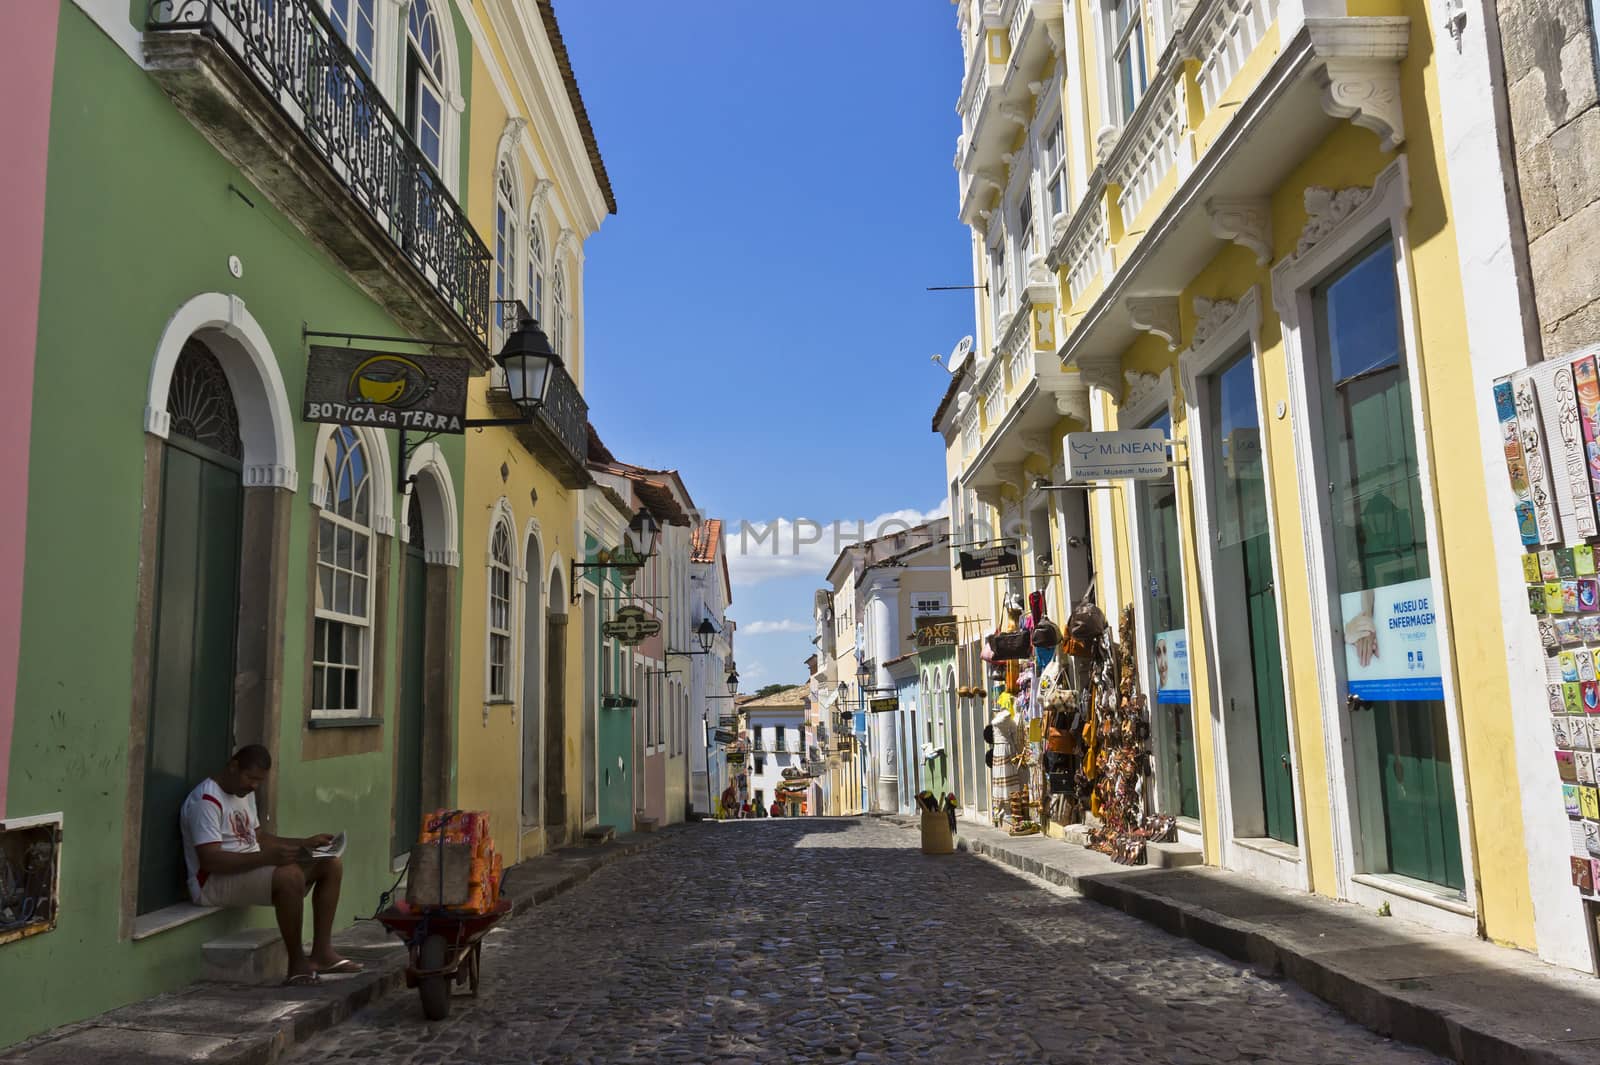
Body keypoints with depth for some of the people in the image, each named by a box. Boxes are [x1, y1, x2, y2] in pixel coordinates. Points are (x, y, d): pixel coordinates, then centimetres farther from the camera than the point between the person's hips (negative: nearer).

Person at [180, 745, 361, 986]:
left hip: (250, 870, 10)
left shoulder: (245, 793, 15)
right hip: (214, 882, -10)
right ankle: (297, 964, -22)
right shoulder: (206, 800, -17)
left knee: (331, 865, -1)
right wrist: (266, 858, -34)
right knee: (290, 876, -35)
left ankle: (321, 953, -4)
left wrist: (304, 844, 6)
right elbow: (210, 860, -26)